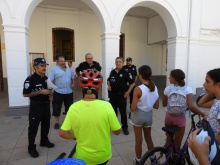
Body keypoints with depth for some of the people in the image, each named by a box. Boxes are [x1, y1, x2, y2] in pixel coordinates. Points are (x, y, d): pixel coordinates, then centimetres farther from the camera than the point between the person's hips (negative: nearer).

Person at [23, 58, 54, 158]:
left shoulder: (45, 78, 6)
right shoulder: (30, 79, -16)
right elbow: (25, 94, -18)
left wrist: (50, 92, -2)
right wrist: (40, 92, -24)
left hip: (46, 104, 7)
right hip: (36, 106, -7)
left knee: (46, 124, 19)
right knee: (33, 127, 5)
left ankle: (44, 141, 39)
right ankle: (31, 148, 20)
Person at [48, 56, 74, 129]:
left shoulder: (68, 69, 13)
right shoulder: (54, 69, -6)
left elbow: (72, 77, 27)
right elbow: (49, 80, -13)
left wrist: (73, 83, 15)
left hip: (69, 92, 5)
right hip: (58, 92, -5)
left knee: (69, 106, 14)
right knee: (57, 107, 3)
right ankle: (57, 122, 17)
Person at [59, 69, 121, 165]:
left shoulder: (73, 107, -19)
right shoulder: (106, 106, -24)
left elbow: (62, 133, -13)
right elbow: (117, 131, -14)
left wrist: (76, 136, 4)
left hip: (83, 156, 1)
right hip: (103, 156, 0)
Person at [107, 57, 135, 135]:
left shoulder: (125, 73, -9)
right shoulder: (112, 72, 4)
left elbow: (132, 83, -6)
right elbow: (108, 80, 21)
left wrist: (127, 92, -10)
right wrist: (108, 86, 2)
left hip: (121, 95, -4)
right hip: (112, 94, 5)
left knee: (123, 112, 3)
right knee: (113, 111, 17)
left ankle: (125, 127, 18)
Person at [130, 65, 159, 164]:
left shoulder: (138, 89, -22)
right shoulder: (155, 88, -4)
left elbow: (133, 108, -20)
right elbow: (156, 106, 2)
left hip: (138, 115, -5)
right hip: (149, 115, 5)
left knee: (138, 140, 13)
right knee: (148, 137, 25)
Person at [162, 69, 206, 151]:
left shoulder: (168, 88, -7)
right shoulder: (187, 89, -12)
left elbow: (164, 104, 3)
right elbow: (191, 106, -21)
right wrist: (203, 114, -12)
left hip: (169, 117, 2)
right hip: (180, 118, -2)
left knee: (168, 139, 23)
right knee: (177, 143, 14)